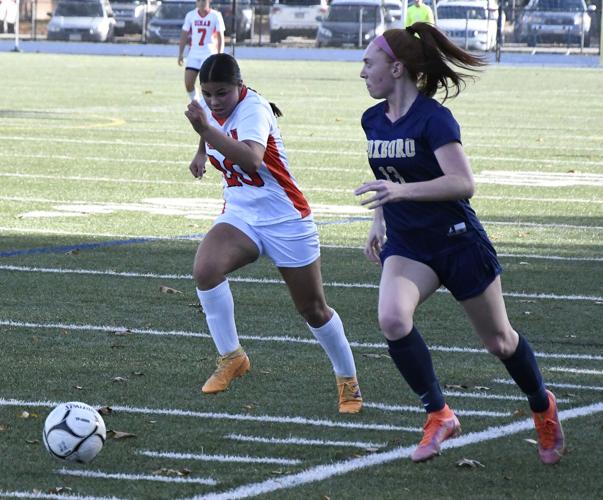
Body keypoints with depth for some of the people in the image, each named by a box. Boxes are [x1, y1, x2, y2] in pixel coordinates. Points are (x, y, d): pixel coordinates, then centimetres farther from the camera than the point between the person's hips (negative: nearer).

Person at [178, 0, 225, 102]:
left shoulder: (215, 16, -4)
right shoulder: (190, 15, 4)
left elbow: (220, 37, -3)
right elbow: (184, 35, 8)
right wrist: (180, 54, 2)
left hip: (209, 53, -3)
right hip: (194, 54, 3)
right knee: (188, 84, -3)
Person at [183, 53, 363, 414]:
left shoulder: (253, 109, -24)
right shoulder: (210, 107, -2)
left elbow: (252, 159, -45)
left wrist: (207, 131, -53)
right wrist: (202, 152, 15)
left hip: (286, 220, -5)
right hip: (240, 215, 5)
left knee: (313, 310, 7)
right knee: (205, 269, -26)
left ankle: (348, 381, 29)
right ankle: (231, 357, -13)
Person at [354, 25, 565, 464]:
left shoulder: (433, 118, -21)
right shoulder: (373, 121, 2)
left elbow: (464, 183, -31)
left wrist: (402, 191, -40)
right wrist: (379, 219, 17)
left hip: (458, 242, -5)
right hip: (406, 244, 5)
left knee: (498, 341, 10)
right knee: (392, 319, -24)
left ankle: (543, 407, 38)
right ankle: (439, 415, -11)